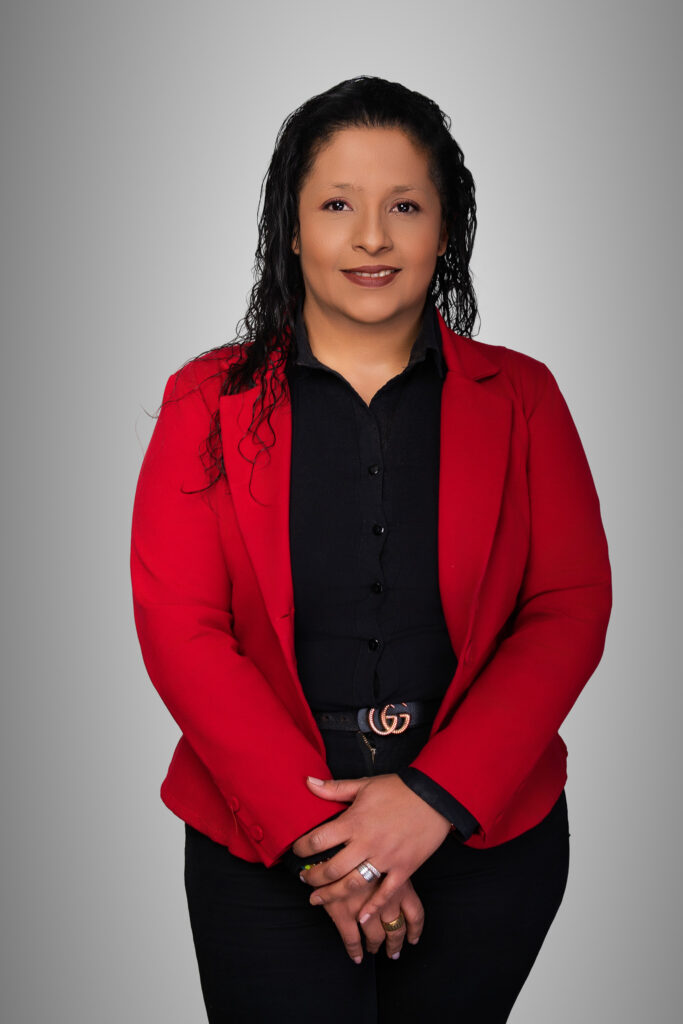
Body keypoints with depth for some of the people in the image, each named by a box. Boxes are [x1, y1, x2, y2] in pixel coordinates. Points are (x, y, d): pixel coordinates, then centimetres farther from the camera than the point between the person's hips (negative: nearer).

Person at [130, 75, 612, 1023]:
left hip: (488, 845, 2)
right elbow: (177, 625, -7)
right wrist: (310, 827, -15)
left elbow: (572, 610, -3)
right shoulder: (209, 402, 0)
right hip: (264, 854, -1)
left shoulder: (520, 399, 3)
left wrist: (435, 798, -14)